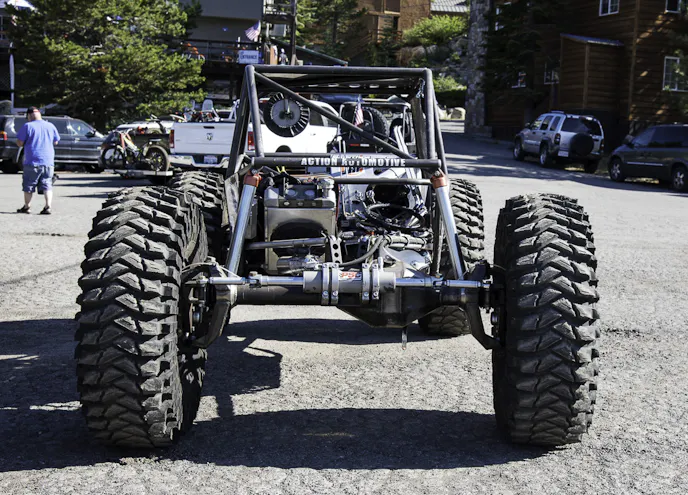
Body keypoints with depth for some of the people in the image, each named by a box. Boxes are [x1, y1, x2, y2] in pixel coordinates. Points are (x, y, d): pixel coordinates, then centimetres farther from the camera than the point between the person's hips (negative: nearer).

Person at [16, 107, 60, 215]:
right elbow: (55, 142, 15)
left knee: (28, 185, 10)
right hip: (48, 161, 3)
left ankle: (27, 207, 18)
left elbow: (20, 143, -6)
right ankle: (48, 206, -6)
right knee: (47, 185, 6)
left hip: (32, 162, -3)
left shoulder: (27, 126, -8)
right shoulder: (51, 126, 4)